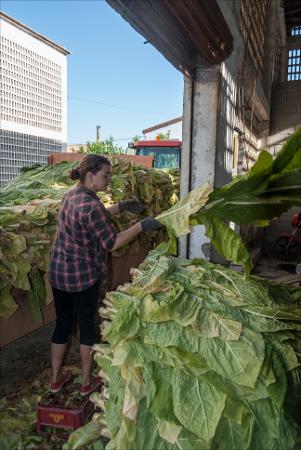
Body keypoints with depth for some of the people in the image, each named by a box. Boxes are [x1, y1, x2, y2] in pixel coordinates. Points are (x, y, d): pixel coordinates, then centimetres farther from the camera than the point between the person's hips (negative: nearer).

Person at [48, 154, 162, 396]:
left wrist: (121, 207, 14)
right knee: (87, 325, 11)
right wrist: (142, 225, -16)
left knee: (62, 324, 19)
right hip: (83, 277, -8)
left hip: (58, 274, 8)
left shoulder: (71, 195, 5)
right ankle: (87, 382, 29)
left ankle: (56, 378, 35)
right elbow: (112, 243, -19)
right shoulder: (91, 205, -24)